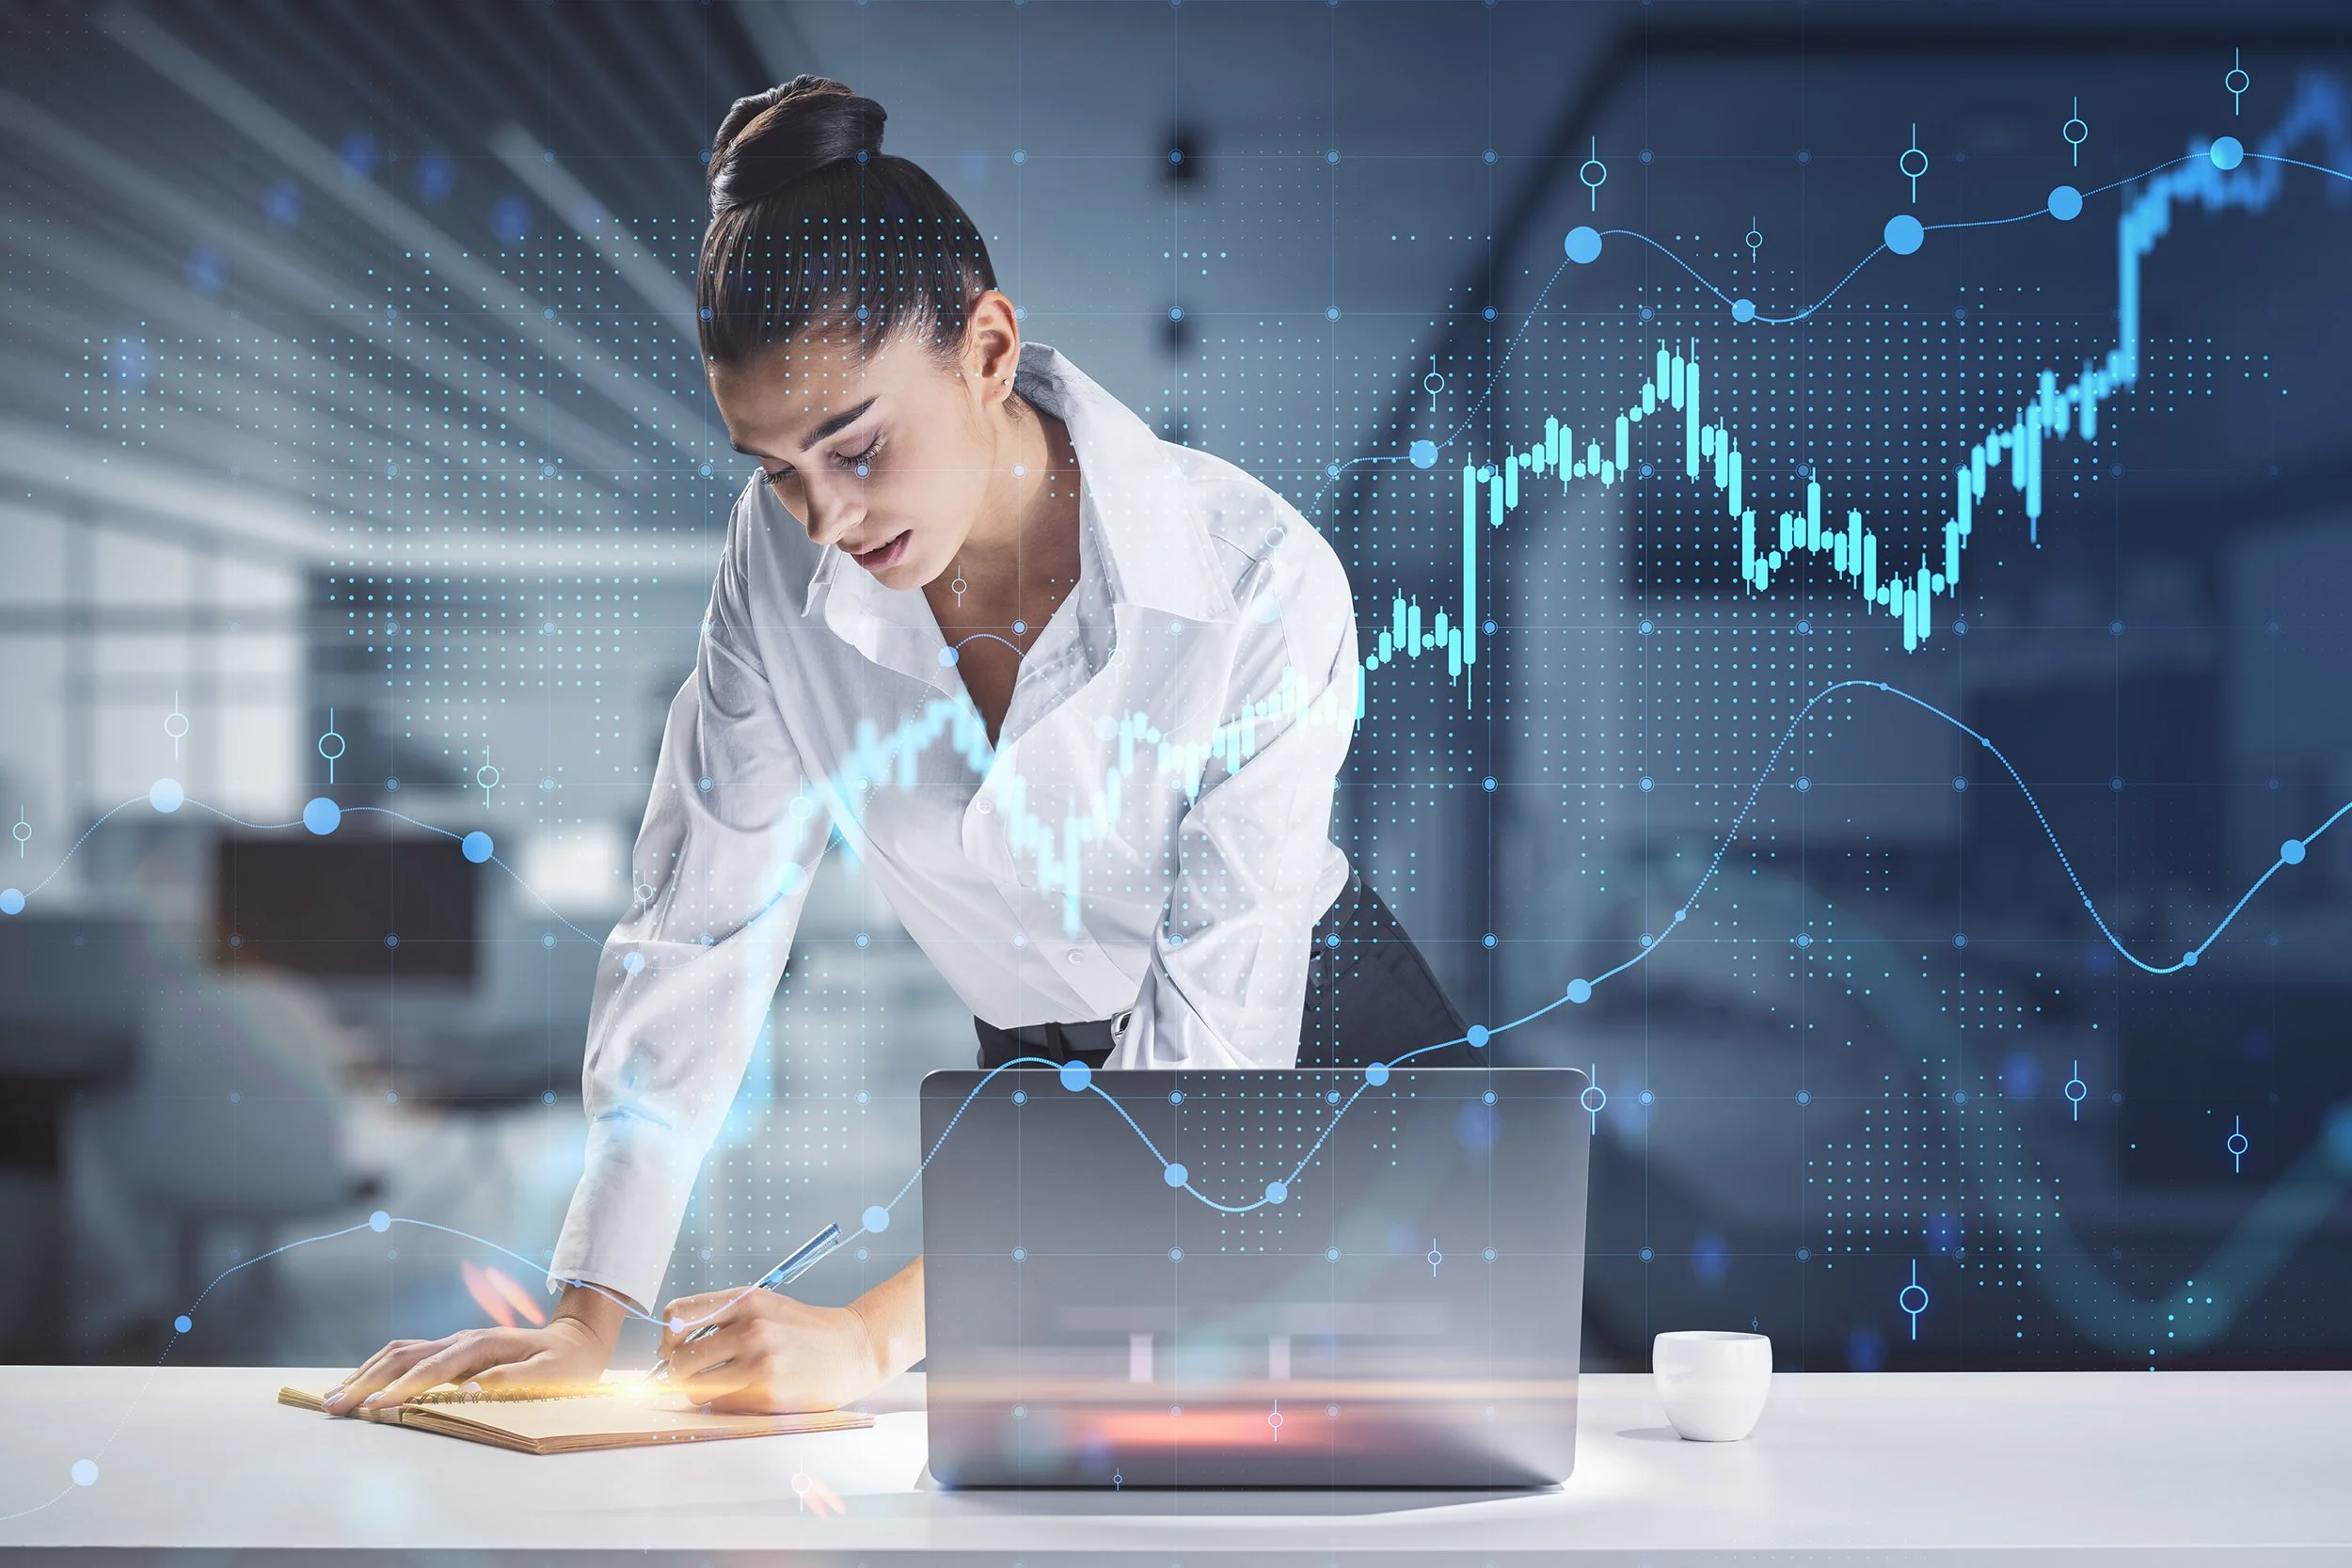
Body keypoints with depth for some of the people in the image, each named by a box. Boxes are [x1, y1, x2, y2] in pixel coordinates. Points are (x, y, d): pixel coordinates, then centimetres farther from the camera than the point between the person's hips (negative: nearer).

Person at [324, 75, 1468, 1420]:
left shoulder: (1265, 586, -29)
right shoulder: (784, 559, -16)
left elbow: (1211, 1055, -30)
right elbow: (700, 933, -12)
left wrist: (881, 1335, -36)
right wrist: (589, 1319, -21)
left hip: (1309, 1052, -3)